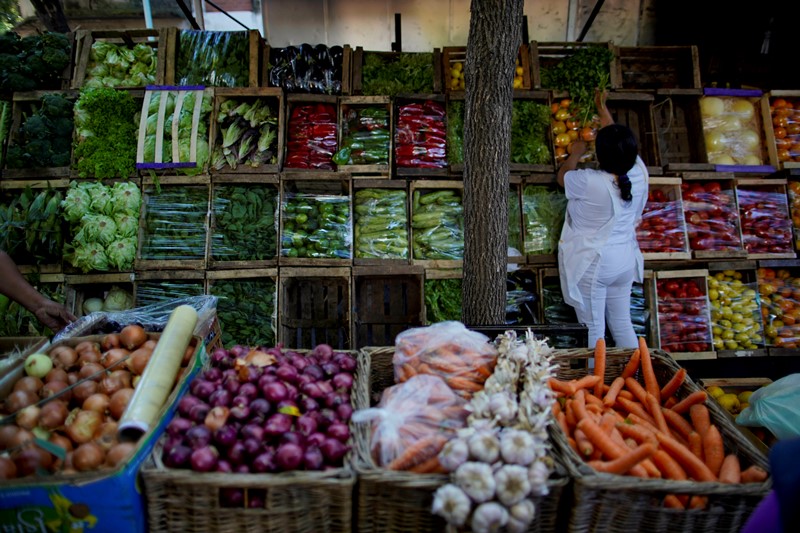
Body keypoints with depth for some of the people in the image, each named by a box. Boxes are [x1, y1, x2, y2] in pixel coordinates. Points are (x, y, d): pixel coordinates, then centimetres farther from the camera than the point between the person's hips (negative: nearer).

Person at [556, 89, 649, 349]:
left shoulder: (590, 182, -24)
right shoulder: (640, 174, -7)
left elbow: (562, 177, -2)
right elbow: (622, 145, 12)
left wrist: (575, 153, 18)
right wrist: (602, 108, 25)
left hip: (592, 264, -6)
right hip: (625, 262, 6)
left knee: (595, 330, 5)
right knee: (623, 324, 18)